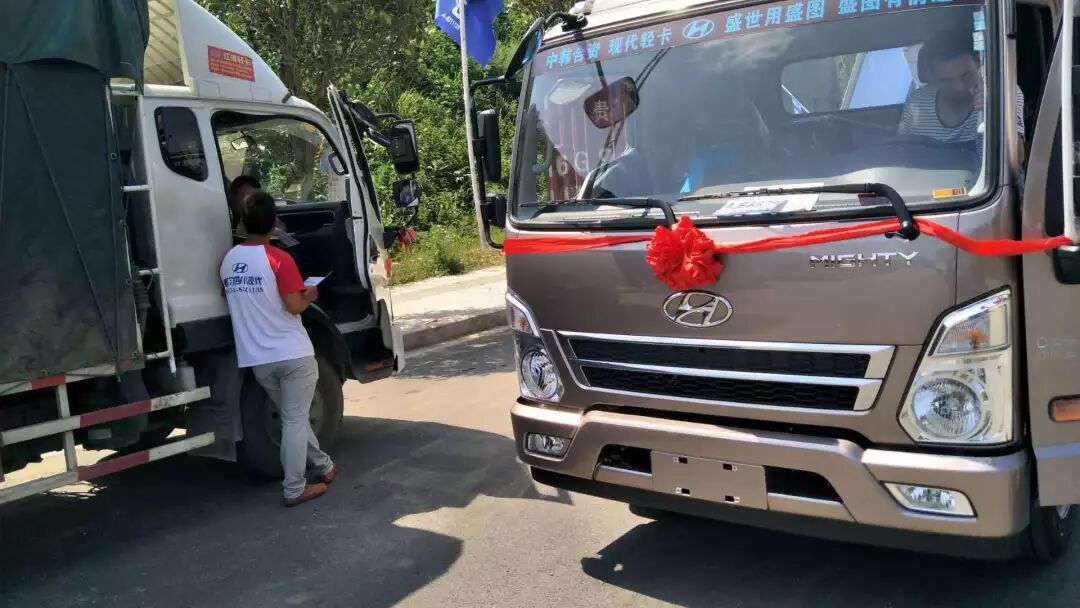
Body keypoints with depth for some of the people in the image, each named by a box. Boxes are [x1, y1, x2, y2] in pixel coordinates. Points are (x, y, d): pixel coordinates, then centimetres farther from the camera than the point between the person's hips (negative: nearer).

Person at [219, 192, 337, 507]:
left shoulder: (228, 261, 6)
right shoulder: (278, 259, -14)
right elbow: (294, 306, -16)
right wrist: (309, 295, 4)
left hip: (256, 358, 6)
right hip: (292, 353, -6)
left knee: (292, 416, 20)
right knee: (295, 420, 3)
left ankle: (323, 465, 35)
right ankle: (295, 489, 6)